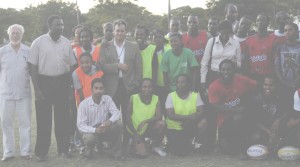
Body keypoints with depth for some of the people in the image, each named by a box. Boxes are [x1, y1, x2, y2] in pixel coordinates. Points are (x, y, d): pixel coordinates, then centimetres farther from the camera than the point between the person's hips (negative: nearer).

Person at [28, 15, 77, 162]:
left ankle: (63, 149, 19)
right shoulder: (38, 42, -4)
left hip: (62, 82, 3)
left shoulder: (66, 43, 6)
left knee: (63, 116, 8)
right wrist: (37, 89, -11)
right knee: (43, 118, 0)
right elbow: (33, 67, -5)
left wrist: (69, 83, 5)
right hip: (44, 82, -3)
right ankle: (41, 152, 8)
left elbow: (72, 65, 13)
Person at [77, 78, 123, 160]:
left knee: (119, 124, -24)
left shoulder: (107, 99, -5)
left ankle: (115, 152, -7)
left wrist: (110, 121, -35)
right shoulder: (83, 104, -15)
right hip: (90, 131, -3)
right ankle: (88, 150, 1)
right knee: (89, 138, -38)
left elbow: (117, 113, -12)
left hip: (105, 129, 4)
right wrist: (95, 130, -35)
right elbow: (80, 125, -17)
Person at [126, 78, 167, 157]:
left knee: (161, 124, -28)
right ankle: (134, 142, 18)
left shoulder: (156, 99, -9)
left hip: (149, 128, 2)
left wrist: (145, 121, -34)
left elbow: (159, 117, -18)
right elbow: (128, 116, -10)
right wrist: (135, 134, -13)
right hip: (135, 130, -2)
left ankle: (156, 146, -1)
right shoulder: (133, 98, -13)